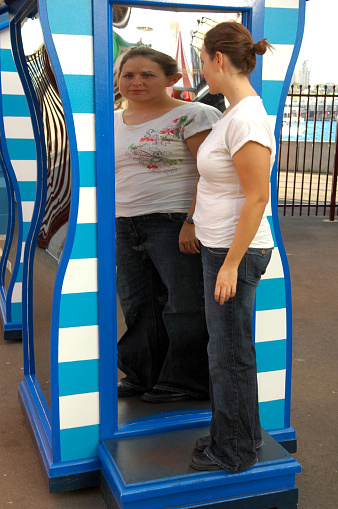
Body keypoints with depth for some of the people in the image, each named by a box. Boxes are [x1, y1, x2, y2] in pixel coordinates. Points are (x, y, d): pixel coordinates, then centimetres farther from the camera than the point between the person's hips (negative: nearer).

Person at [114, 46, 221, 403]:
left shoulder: (191, 116, -6)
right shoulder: (113, 123, 14)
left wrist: (193, 221, -20)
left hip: (174, 223, -7)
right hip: (124, 227, 7)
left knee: (184, 305, 2)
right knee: (138, 305, 14)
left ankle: (187, 381, 18)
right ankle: (143, 376, 29)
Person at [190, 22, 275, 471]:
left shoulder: (246, 119, -21)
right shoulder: (236, 112, 10)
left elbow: (257, 199, -23)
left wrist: (231, 265, -20)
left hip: (235, 252, -10)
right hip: (221, 247, 10)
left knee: (230, 352, 5)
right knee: (227, 347, 20)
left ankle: (234, 452, 24)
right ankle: (240, 432, 38)